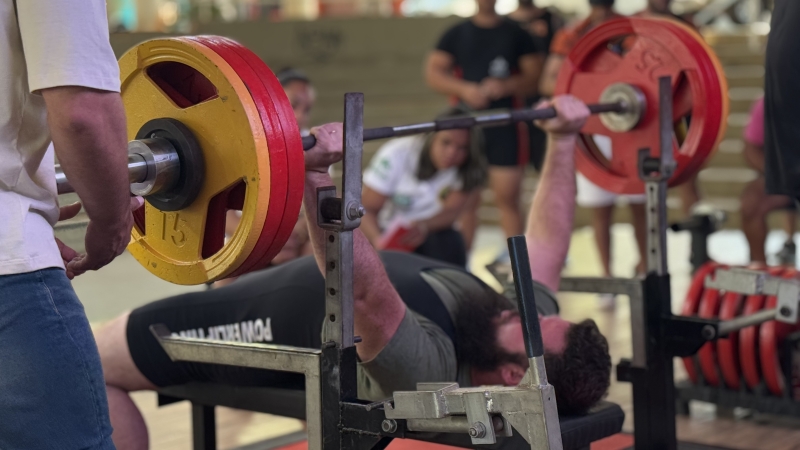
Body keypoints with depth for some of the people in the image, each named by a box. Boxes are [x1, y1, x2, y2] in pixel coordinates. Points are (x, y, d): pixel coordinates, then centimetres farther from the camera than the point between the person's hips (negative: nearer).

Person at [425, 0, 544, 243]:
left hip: (506, 125, -1)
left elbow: (535, 76, 3)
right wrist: (464, 89, -13)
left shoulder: (517, 33, 7)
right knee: (466, 200, 2)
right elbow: (432, 72, 4)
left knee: (508, 198, -3)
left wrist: (506, 86, -16)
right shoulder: (456, 34, 10)